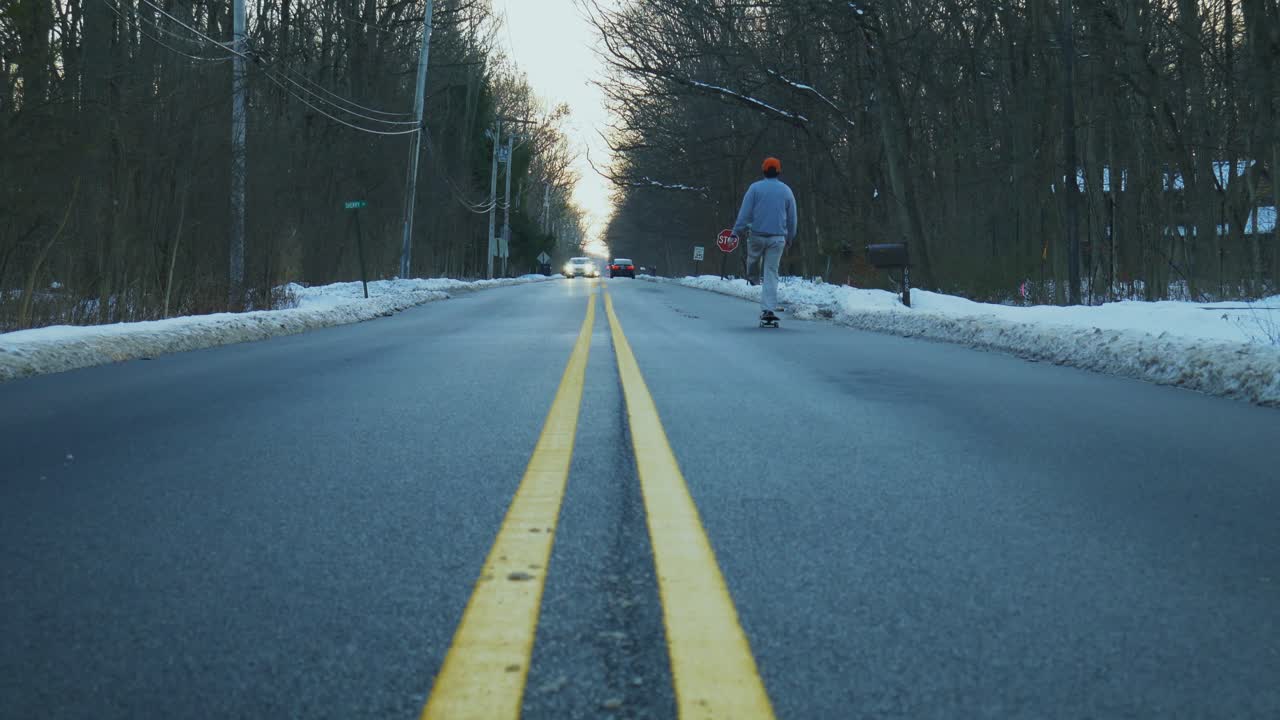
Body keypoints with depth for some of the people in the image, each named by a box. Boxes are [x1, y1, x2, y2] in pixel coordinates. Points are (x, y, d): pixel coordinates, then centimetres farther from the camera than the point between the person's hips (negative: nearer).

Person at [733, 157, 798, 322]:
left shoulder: (755, 188, -2)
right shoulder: (786, 190, 8)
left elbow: (745, 213, -6)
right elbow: (792, 218, 14)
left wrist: (736, 232, -3)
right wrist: (790, 237, 25)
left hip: (757, 235, -2)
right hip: (778, 237, 2)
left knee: (752, 259, 24)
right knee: (771, 273, 2)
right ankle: (768, 309, -4)